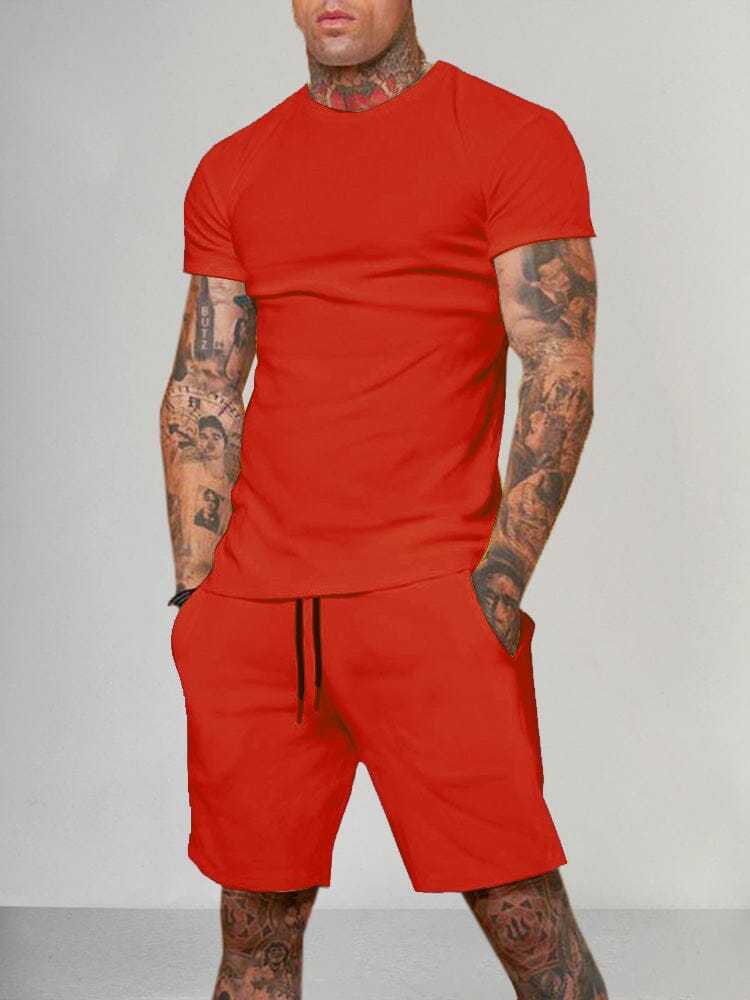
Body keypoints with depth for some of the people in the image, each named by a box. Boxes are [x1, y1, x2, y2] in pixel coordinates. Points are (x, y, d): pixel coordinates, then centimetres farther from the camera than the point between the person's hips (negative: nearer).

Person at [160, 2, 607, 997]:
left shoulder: (517, 138, 2)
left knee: (524, 912, -3)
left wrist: (500, 580, -11)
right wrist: (196, 597, 5)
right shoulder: (232, 170, 15)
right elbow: (200, 393, 14)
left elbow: (562, 374, -3)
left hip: (430, 595, -4)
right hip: (252, 604, 4)